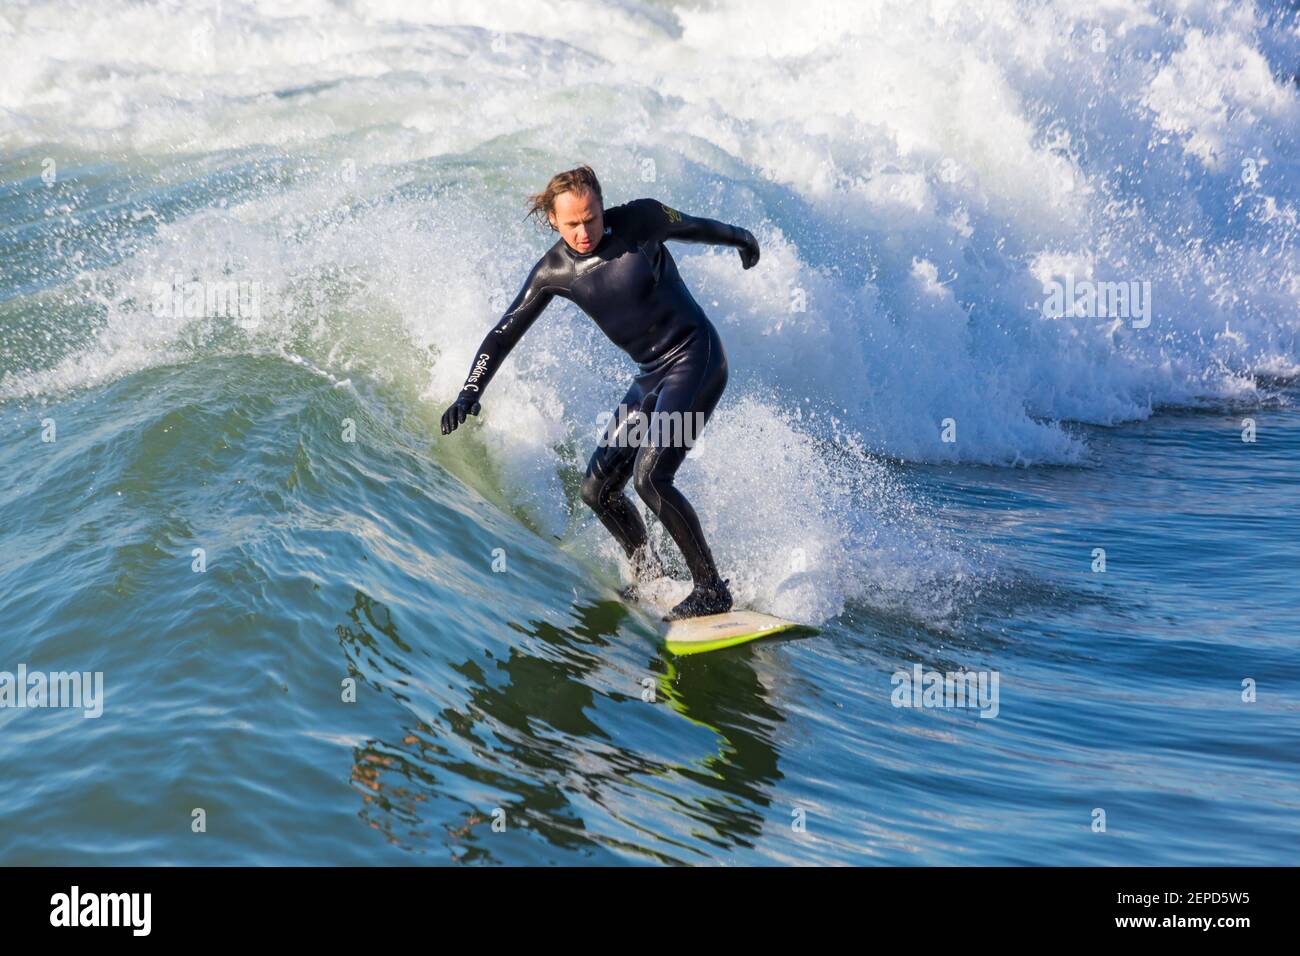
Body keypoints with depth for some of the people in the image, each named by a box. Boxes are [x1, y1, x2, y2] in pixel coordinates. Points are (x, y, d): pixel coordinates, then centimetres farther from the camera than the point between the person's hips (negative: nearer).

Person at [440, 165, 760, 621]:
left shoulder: (641, 220, -13)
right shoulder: (553, 272, -3)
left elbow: (693, 226, 7)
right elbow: (504, 334, 2)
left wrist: (740, 237, 27)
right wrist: (470, 393, -11)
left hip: (696, 357, -6)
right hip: (649, 377, 6)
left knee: (649, 476, -21)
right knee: (598, 489, 4)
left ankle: (711, 588, -11)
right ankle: (647, 572, 29)